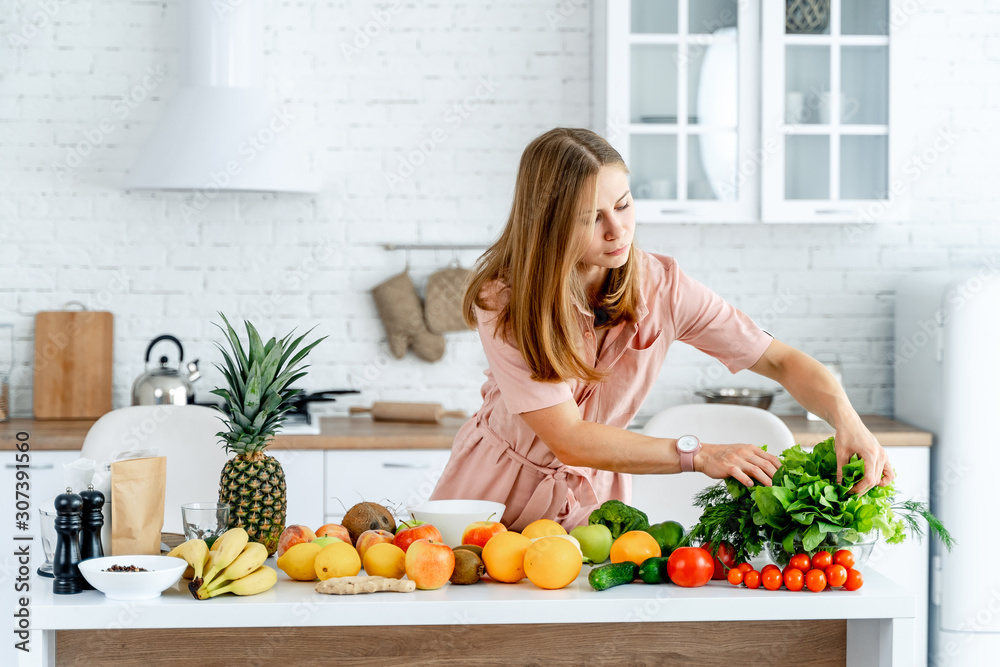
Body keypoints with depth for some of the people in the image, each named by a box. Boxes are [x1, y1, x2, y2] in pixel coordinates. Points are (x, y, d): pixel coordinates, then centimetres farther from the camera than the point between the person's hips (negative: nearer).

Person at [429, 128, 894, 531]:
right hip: (498, 489, -2)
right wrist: (698, 455, -35)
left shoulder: (661, 287, -14)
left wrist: (847, 421, -30)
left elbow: (782, 362, -10)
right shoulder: (502, 301, -22)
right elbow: (568, 439, -27)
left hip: (592, 496, 2)